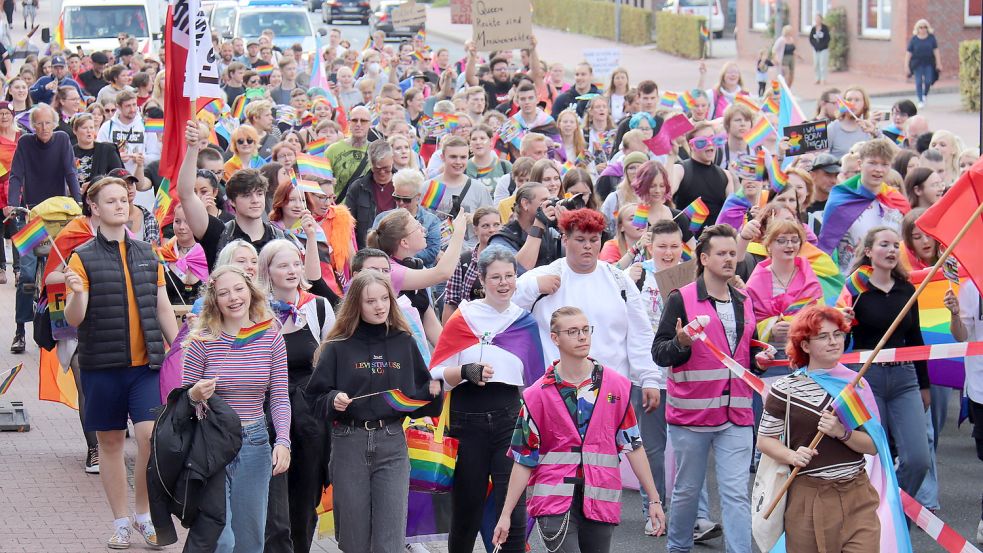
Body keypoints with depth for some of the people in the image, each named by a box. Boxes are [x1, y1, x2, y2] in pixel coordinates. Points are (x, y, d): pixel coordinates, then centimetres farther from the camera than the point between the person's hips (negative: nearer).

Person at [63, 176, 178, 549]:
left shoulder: (147, 255, 8)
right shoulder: (83, 258, -3)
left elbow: (163, 309, 15)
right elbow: (74, 319, -9)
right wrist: (77, 292, -30)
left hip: (146, 363, 2)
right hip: (102, 364, -2)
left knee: (150, 436, -10)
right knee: (110, 442, 6)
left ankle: (144, 515, 6)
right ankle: (121, 522, 16)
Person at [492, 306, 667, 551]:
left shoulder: (617, 386, 4)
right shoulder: (538, 395, -1)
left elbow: (633, 446, 8)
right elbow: (524, 459, 3)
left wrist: (654, 500, 6)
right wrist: (506, 514, 1)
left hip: (601, 502, 2)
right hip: (554, 501, -2)